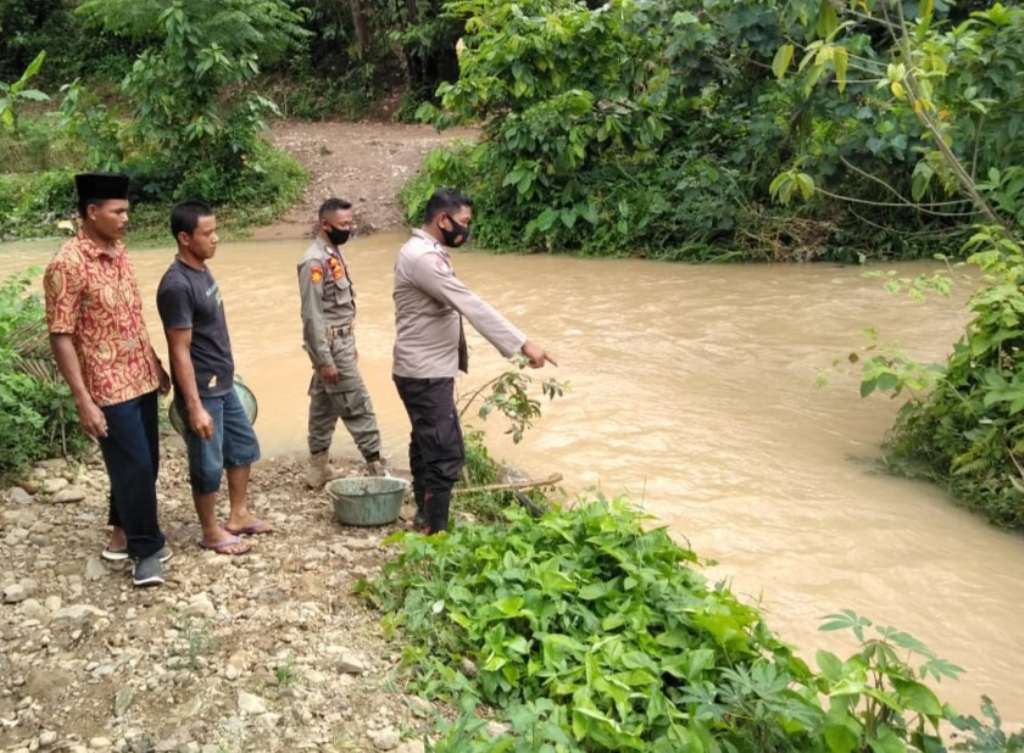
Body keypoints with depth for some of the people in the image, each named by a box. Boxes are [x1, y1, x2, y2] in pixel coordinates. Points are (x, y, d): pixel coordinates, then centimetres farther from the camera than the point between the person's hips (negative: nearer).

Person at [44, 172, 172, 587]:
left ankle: (123, 536, 33)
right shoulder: (67, 265, -17)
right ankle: (146, 549, 15)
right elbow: (60, 337, -17)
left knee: (145, 464, 16)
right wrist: (84, 401, -20)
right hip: (109, 388, -8)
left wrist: (156, 364, 20)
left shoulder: (119, 253, 8)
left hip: (141, 379, 8)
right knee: (134, 467, -2)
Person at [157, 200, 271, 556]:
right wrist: (194, 406, -23)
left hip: (224, 385, 10)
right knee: (208, 463, 5)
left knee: (243, 446, 21)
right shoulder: (177, 285, -23)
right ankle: (211, 532, 23)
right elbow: (180, 351, -23)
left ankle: (238, 515, 36)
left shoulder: (202, 271, 6)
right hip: (202, 391, -10)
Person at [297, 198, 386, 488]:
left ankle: (319, 469, 23)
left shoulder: (334, 254, 10)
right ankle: (376, 468, 2)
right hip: (330, 344, -10)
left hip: (340, 341, 10)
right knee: (357, 406, -5)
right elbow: (312, 314, -21)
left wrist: (350, 344, 20)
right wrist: (325, 360, -23)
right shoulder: (315, 261, -19)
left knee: (324, 406, 14)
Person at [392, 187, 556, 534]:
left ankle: (425, 519, 33)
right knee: (446, 454, -9)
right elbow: (471, 305, -28)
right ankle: (434, 534, -1)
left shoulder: (426, 252, 12)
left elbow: (455, 306, 16)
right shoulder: (423, 258, -22)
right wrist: (522, 344, -30)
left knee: (427, 446, 20)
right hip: (425, 374, -11)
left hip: (427, 371, 11)